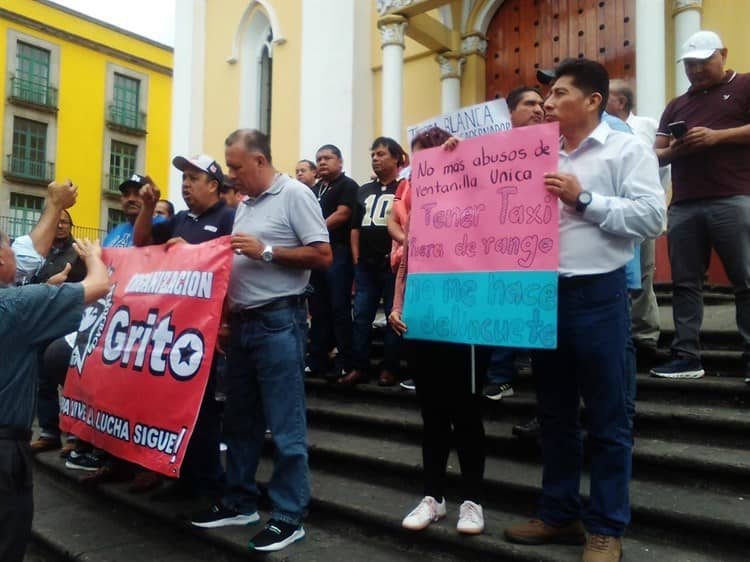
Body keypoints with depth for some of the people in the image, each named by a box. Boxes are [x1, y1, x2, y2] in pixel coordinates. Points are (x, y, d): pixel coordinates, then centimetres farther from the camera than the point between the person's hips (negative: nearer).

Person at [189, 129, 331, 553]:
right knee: (239, 418, 15)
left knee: (284, 424, -2)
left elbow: (323, 256, -14)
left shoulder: (294, 195, -7)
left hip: (279, 322, -9)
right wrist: (224, 315, 8)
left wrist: (266, 251, -17)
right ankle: (240, 502, 28)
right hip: (242, 322, 9)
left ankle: (289, 516, 8)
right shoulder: (246, 206, 17)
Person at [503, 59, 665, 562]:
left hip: (598, 296, -5)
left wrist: (585, 199, -15)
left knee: (606, 419, 5)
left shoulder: (627, 150, -1)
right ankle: (560, 514, 29)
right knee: (554, 413, 14)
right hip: (544, 294, 6)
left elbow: (651, 217, -11)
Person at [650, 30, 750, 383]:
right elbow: (657, 154, 20)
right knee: (685, 283, 4)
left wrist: (718, 136, -13)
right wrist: (673, 151, -2)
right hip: (684, 205, 5)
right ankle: (686, 356, 9)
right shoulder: (676, 106, 23)